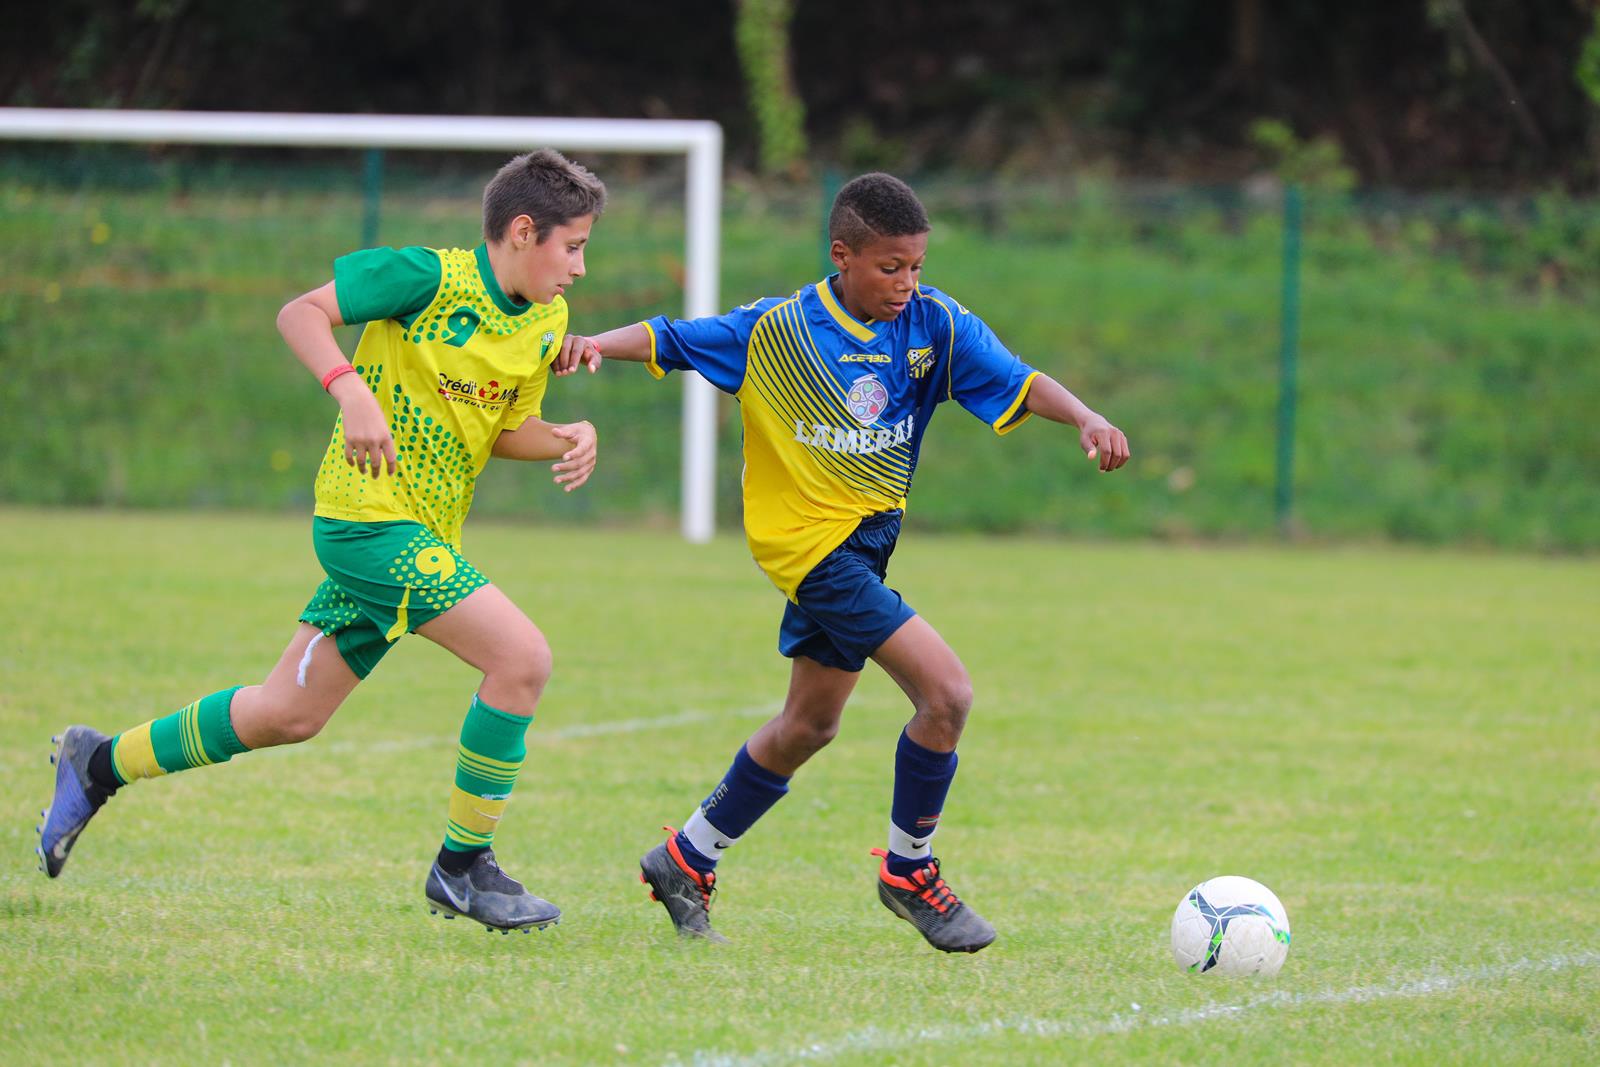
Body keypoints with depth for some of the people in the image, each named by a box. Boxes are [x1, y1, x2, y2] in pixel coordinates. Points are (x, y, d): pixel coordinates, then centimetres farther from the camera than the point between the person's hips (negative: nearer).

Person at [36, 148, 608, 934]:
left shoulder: (546, 324, 9)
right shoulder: (430, 278, -14)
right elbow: (301, 313, -13)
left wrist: (565, 440, -3)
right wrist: (353, 393, -29)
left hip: (424, 537, 9)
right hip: (371, 516, -9)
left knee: (287, 714, 14)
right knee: (522, 658, -18)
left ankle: (101, 763, 32)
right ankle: (463, 866, -7)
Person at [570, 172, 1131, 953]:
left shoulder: (933, 324, -2)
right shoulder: (775, 331, -12)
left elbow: (1018, 384, -8)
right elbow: (669, 340, -5)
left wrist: (1083, 418, -26)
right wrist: (596, 345, -23)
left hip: (870, 536, 7)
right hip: (813, 541, -7)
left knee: (808, 725, 19)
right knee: (946, 692, -16)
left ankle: (685, 861, 36)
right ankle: (907, 869, 2)